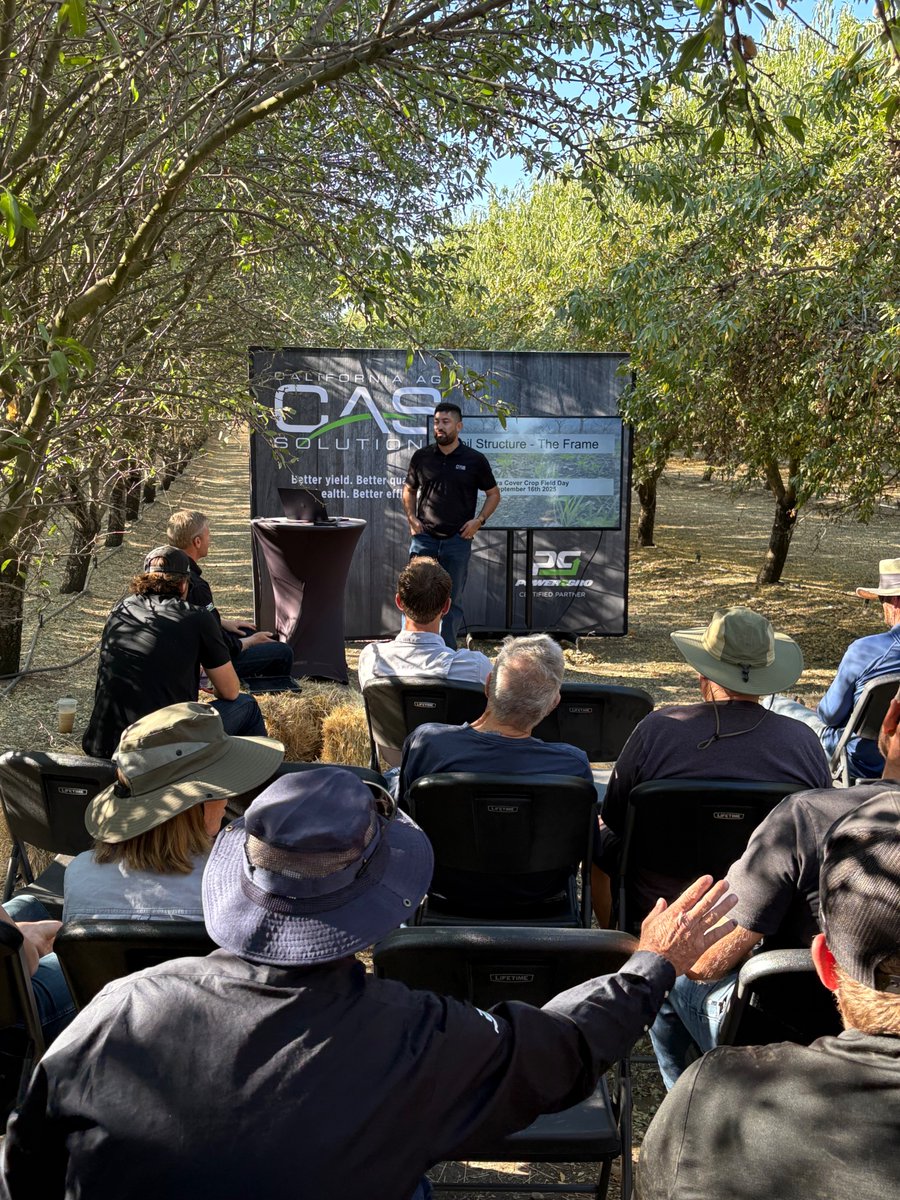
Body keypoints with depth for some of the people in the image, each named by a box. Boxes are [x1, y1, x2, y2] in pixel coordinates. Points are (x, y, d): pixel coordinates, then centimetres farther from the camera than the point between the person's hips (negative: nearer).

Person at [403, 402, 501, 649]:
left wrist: (479, 520, -4)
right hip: (424, 537, 1)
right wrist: (411, 518, 4)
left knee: (452, 601, 5)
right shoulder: (421, 457, 5)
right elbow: (409, 489, 19)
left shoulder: (474, 460, 1)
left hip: (458, 539, -1)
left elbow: (493, 494, 10)